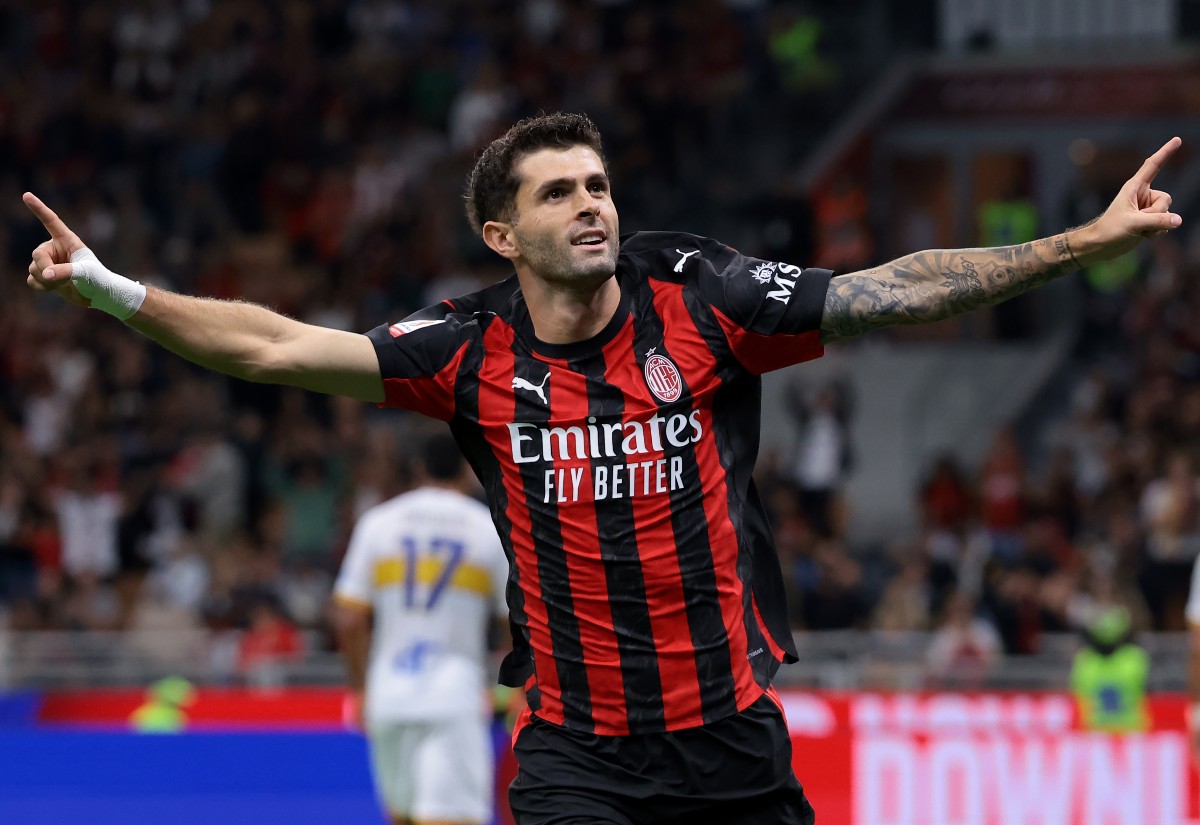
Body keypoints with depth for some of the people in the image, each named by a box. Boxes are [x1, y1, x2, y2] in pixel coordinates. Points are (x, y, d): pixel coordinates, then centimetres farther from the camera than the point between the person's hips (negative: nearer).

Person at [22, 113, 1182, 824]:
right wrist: (109, 289, -14)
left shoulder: (700, 300, -5)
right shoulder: (473, 353, -2)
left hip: (732, 732, 1)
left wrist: (1085, 243, -12)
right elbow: (275, 345, -5)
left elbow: (894, 293, -6)